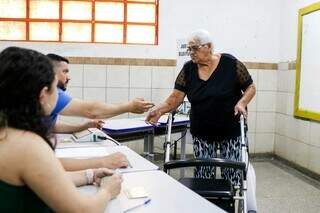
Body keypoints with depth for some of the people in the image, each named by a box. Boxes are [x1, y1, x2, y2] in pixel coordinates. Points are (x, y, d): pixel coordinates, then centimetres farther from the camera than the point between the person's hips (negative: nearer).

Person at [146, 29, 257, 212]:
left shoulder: (231, 64, -12)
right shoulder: (188, 69, -4)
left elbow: (251, 87, -3)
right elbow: (176, 97, -10)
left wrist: (242, 102, -22)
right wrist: (160, 110, -27)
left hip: (230, 131, -2)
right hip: (201, 133, 3)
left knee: (232, 174, 3)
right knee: (203, 175, 8)